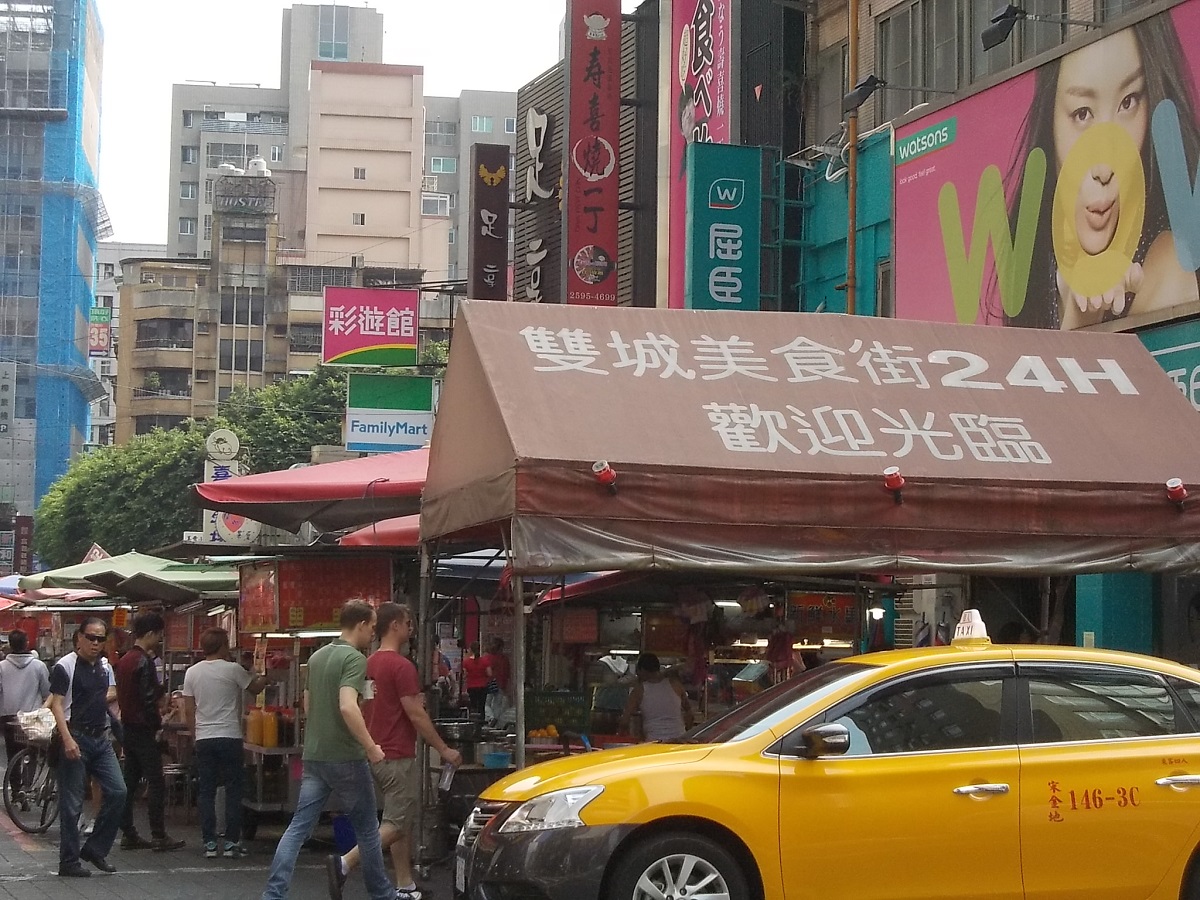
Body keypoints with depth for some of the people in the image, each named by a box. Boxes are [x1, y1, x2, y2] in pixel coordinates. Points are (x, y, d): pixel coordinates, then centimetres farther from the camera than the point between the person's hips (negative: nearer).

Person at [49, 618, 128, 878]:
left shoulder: (104, 667, 13)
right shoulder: (65, 667, -9)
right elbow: (57, 705, -15)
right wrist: (67, 739, -24)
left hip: (100, 738, 7)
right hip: (75, 739, -7)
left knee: (117, 792, -2)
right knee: (72, 803, -2)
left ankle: (95, 849, 10)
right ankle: (69, 862, 5)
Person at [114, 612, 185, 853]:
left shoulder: (124, 661, 13)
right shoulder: (144, 661, -16)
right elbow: (149, 700, -21)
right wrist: (158, 725, -11)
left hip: (128, 727, 9)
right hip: (144, 731, -9)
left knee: (129, 783, 10)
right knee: (156, 783, -5)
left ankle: (128, 834, 12)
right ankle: (159, 836, -5)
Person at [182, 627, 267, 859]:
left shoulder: (192, 672, 4)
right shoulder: (233, 670, -8)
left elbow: (188, 711, 7)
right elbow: (254, 688, 9)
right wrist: (265, 678, 29)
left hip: (203, 739, 4)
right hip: (229, 736, -4)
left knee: (206, 791, 7)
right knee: (233, 790, 3)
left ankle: (209, 843, 5)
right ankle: (232, 842, 1)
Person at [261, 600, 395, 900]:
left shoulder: (317, 657, 12)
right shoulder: (354, 658, -14)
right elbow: (347, 707, -26)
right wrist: (371, 747, -20)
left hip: (313, 756, 7)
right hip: (346, 757, -7)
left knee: (299, 827, 3)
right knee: (367, 829, 9)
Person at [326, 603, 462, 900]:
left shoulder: (370, 664, 11)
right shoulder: (401, 666, -17)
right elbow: (415, 714, -17)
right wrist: (444, 750, -10)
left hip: (376, 754, 9)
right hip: (397, 756, -9)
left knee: (403, 822, 14)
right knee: (396, 824, -5)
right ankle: (343, 863, -16)